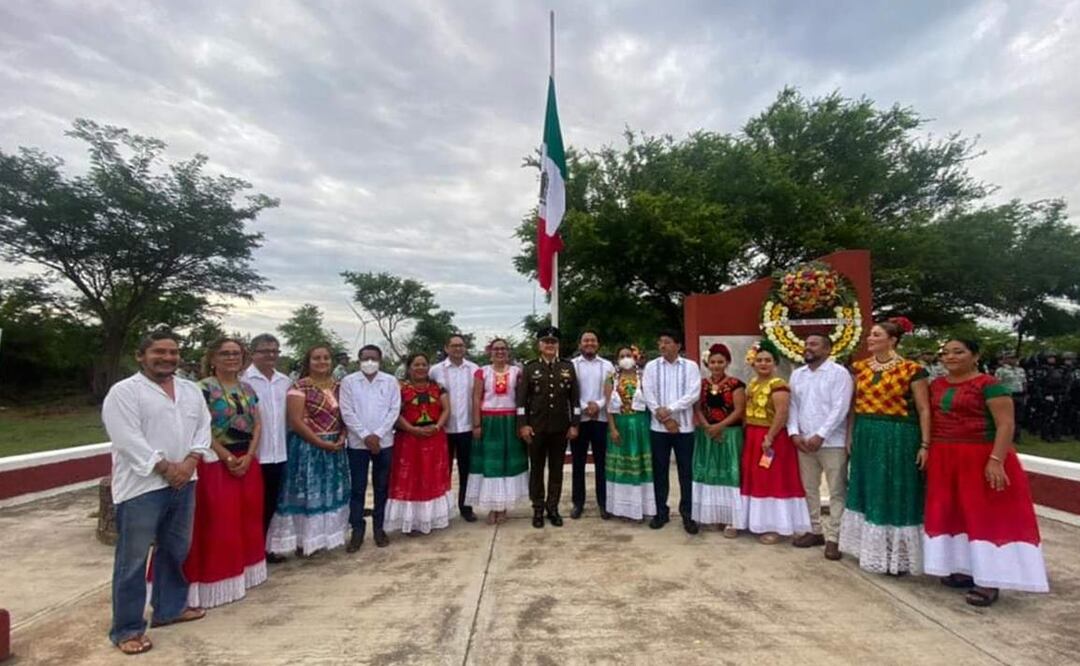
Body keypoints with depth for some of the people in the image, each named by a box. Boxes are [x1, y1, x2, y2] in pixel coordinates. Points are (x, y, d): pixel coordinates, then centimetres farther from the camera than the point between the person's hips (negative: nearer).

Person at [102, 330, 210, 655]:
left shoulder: (191, 390, 10)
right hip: (142, 485, -6)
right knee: (133, 559, 3)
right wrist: (165, 467, -17)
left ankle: (170, 608, 34)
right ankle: (127, 628, 16)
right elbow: (129, 439, -16)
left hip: (183, 482, 7)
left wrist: (190, 461, -8)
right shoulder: (123, 392, -9)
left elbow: (203, 427, 8)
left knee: (176, 550, 18)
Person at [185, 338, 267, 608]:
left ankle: (243, 572, 26)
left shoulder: (248, 389, 11)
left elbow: (257, 425, 8)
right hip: (216, 462, -6)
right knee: (219, 521, -1)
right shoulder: (203, 388, -8)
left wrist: (248, 456, -6)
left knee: (247, 518, 12)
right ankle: (221, 579, 10)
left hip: (248, 461, 6)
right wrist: (228, 458, -15)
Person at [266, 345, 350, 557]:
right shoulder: (299, 387, -9)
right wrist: (321, 443, -18)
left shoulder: (337, 387, 8)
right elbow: (296, 421, -16)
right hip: (308, 447, -6)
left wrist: (342, 438, -7)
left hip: (335, 448, 6)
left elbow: (345, 416, 11)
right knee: (308, 493, 0)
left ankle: (323, 536, 24)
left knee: (330, 493, 12)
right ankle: (304, 538, 12)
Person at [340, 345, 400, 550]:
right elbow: (347, 412, -5)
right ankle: (357, 530, 15)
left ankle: (378, 527, 22)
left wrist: (378, 434, -11)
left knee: (381, 487, 9)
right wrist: (365, 435, -12)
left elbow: (394, 410, -2)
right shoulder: (348, 381, 0)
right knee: (357, 488, 4)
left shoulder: (390, 381, 3)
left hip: (384, 442, 1)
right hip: (357, 443, -1)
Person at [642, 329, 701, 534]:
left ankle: (687, 514, 17)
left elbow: (693, 394, -9)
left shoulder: (690, 366, 1)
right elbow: (648, 394, -2)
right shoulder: (651, 366, 4)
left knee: (686, 471, 5)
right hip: (658, 427, 1)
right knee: (659, 471, 8)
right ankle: (661, 512, 20)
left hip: (684, 426, -1)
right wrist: (664, 418, -10)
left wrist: (669, 409, -16)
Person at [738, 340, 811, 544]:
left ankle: (775, 527, 9)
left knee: (773, 481, 0)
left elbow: (782, 414, -21)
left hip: (771, 438, -9)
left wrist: (769, 437, -23)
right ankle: (759, 522, 27)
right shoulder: (752, 384, 12)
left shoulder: (778, 385, -14)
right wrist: (746, 433, 9)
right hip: (752, 438, 9)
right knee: (756, 480, 15)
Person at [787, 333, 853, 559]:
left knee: (837, 492, 1)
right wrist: (794, 433, -4)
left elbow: (839, 409, -13)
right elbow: (792, 405, 9)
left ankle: (834, 537, 8)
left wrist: (820, 436, -17)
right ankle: (815, 531, 25)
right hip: (803, 441, 6)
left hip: (832, 442, -6)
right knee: (809, 489, 13)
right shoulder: (797, 374, 12)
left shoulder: (839, 373, -6)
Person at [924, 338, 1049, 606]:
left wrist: (996, 461, -23)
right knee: (953, 513, 11)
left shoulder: (989, 385, -11)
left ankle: (988, 580, 6)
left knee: (986, 514, 0)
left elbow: (1006, 424, -15)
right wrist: (927, 452, 10)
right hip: (944, 459, 7)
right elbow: (930, 418, 14)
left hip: (980, 458, -6)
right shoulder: (936, 385, 8)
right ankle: (965, 569, 23)